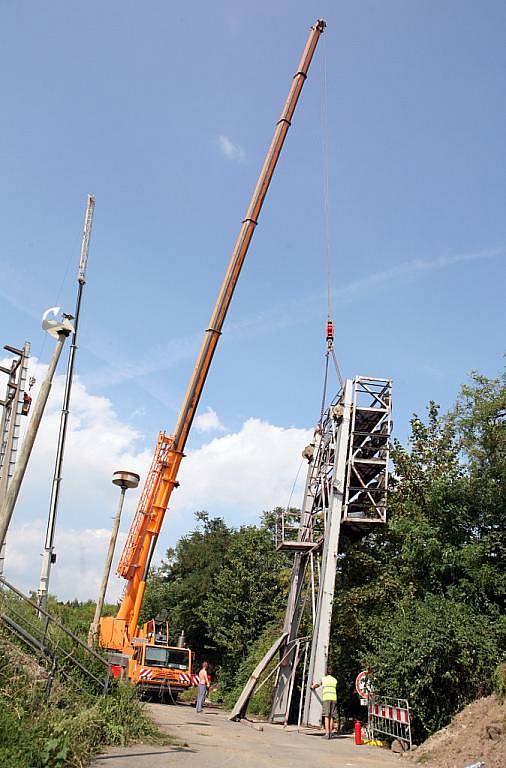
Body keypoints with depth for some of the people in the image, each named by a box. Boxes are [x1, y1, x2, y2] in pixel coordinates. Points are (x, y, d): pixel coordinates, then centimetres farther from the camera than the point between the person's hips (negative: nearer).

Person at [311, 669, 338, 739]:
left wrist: (312, 687, 52)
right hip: (334, 698, 3)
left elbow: (316, 685, 28)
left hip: (326, 698, -3)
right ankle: (330, 733, 7)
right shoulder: (335, 680, 20)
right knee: (331, 717, 8)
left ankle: (327, 733, -12)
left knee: (327, 716, -5)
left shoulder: (323, 679, 13)